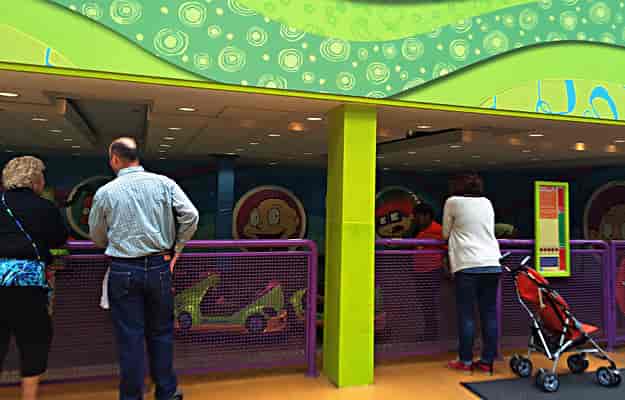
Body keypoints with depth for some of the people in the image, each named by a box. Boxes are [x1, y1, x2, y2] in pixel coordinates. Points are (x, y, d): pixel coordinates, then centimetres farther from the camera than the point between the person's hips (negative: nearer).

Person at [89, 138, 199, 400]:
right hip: (159, 267, 2)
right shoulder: (163, 183, -1)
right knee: (161, 332, 15)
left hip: (123, 270, -1)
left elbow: (97, 237, 10)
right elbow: (191, 215, -7)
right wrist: (176, 248, 5)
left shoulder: (105, 192, -2)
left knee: (130, 338, 8)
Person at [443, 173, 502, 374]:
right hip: (492, 265, 4)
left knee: (466, 315, 2)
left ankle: (466, 360, 7)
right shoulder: (487, 203, 16)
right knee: (489, 314, 7)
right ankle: (487, 360, 11)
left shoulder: (453, 202, 4)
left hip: (467, 265, -4)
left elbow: (445, 233, 12)